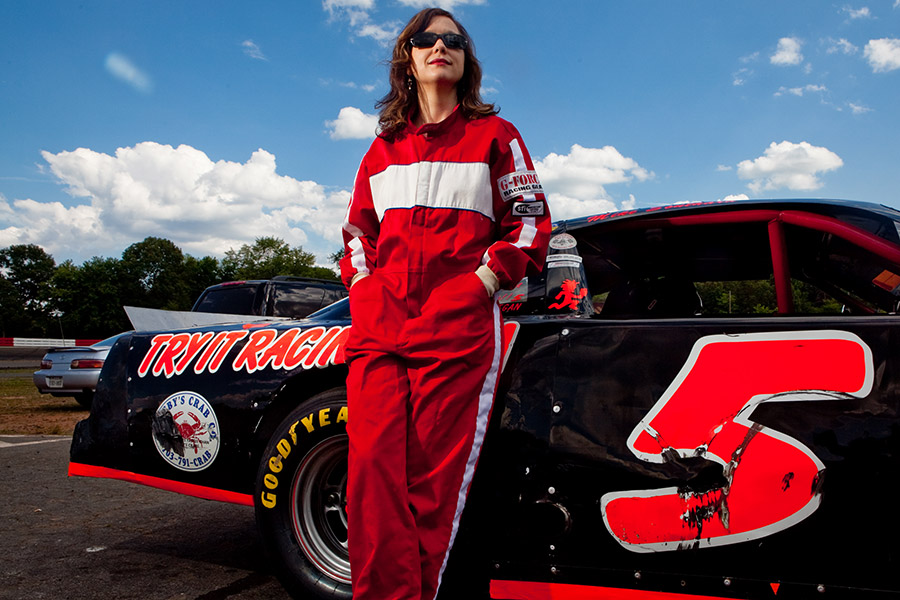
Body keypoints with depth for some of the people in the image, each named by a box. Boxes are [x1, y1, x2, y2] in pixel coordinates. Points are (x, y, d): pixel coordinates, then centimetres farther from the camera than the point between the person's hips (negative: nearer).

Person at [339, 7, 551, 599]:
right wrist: (362, 281, 9)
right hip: (378, 327, 4)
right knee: (373, 466, -7)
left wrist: (487, 278, -5)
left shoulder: (493, 134, 14)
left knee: (436, 474, -6)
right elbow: (359, 227, 27)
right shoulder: (385, 145, 24)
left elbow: (531, 218, 9)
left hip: (458, 325, -3)